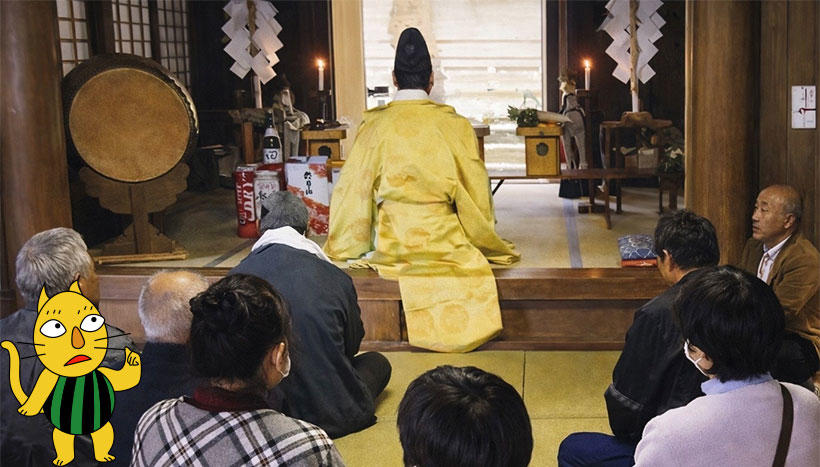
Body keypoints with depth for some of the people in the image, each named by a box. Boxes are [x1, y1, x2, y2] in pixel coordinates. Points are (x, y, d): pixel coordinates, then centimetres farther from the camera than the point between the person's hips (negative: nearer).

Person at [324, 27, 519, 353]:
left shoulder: (374, 125, -4)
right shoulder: (455, 125, -5)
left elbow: (354, 191, 1)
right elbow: (476, 195, 0)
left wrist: (345, 247, 13)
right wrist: (483, 239, 15)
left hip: (390, 249, 1)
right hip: (447, 248, 0)